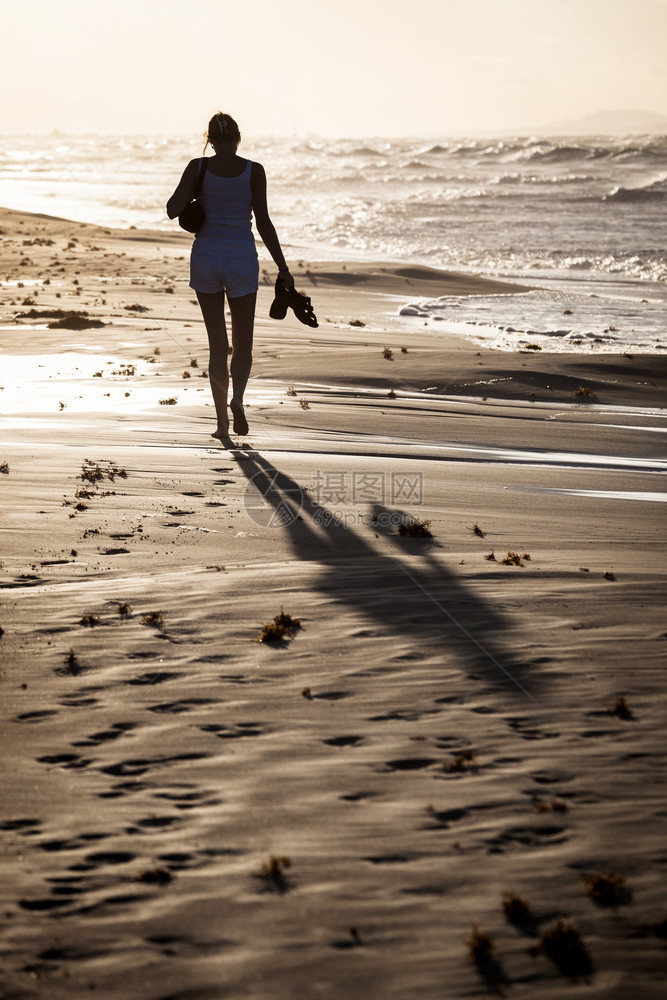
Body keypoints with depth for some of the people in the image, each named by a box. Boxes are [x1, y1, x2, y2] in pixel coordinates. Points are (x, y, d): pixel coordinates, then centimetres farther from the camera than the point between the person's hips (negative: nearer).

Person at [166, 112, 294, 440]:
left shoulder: (198, 167, -4)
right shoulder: (253, 170, -5)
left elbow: (173, 210, -4)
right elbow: (263, 223, -7)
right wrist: (282, 268, -2)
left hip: (206, 257, 1)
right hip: (242, 259, -1)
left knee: (217, 345, 11)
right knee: (242, 344, 12)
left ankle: (222, 421, 8)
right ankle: (236, 397, -16)